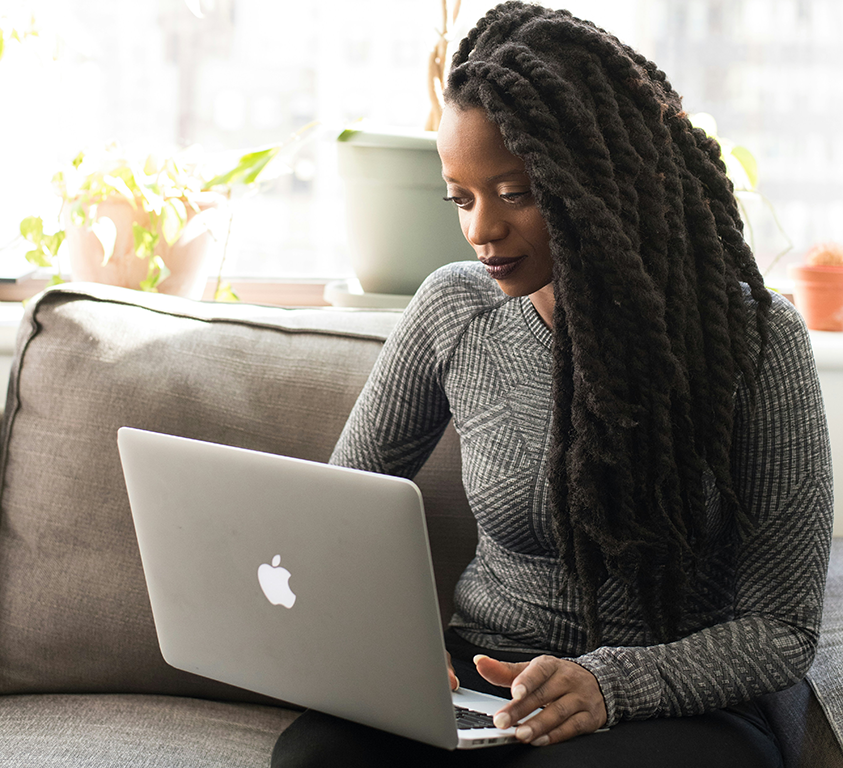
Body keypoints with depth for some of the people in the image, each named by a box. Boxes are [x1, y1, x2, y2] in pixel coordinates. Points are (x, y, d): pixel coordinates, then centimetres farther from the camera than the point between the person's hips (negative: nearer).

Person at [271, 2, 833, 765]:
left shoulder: (754, 338, -8)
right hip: (479, 685, 3)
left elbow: (783, 626, -7)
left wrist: (612, 682, -23)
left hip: (672, 704, -2)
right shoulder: (454, 311, 2)